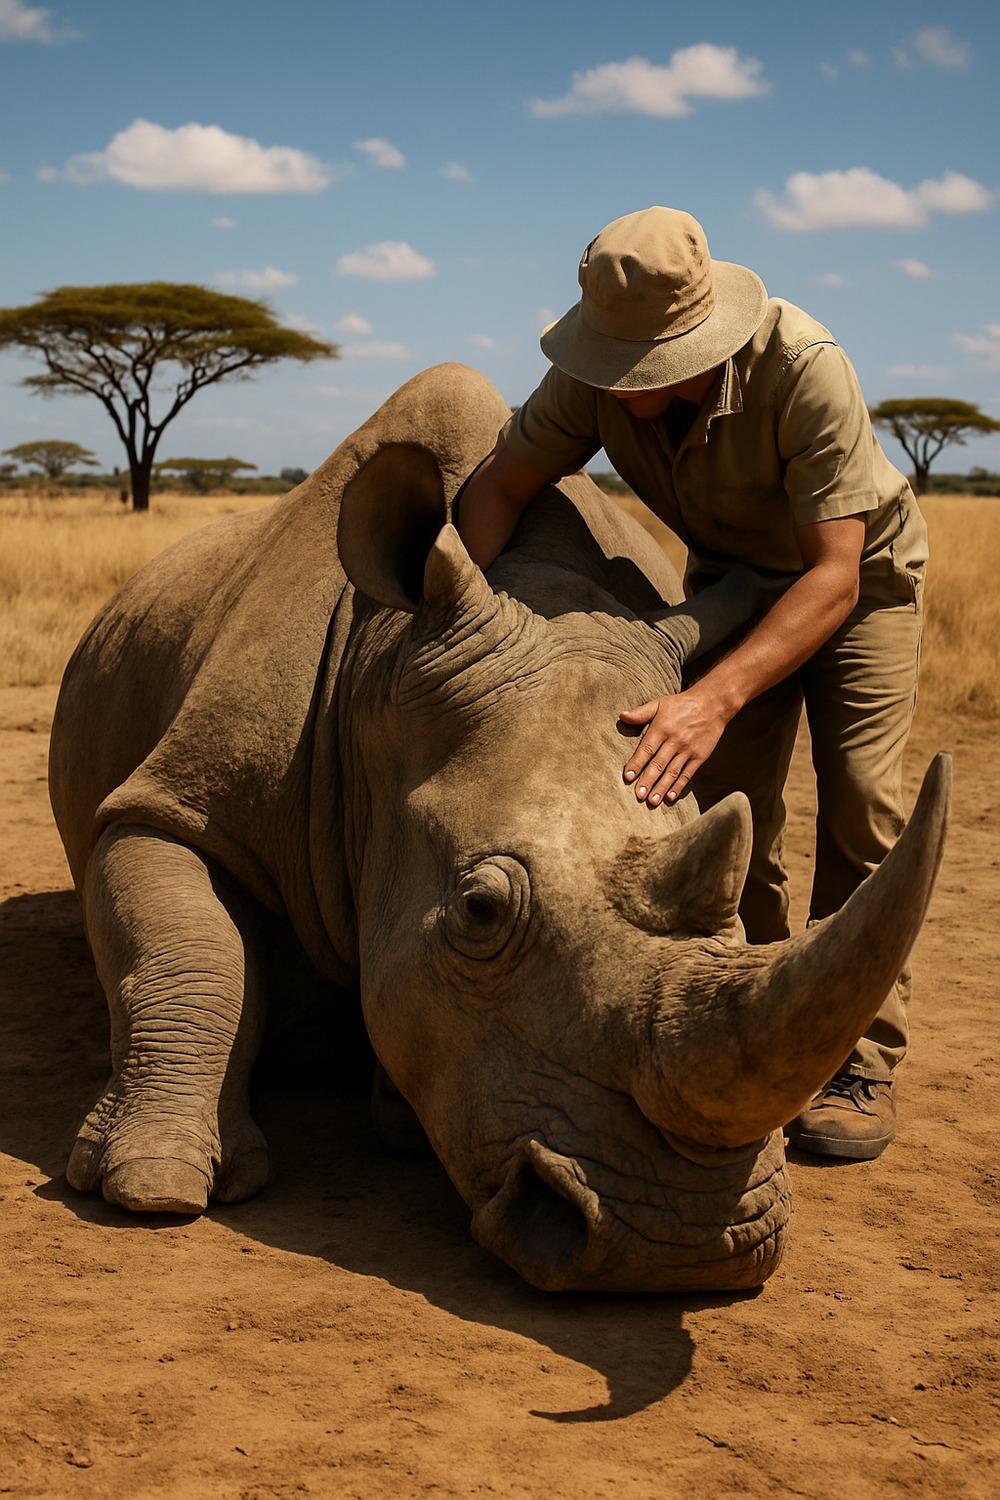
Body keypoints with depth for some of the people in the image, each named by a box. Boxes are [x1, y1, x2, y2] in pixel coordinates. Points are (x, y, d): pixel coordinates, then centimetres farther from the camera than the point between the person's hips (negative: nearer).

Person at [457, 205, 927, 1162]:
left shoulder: (804, 367, -39)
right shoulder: (597, 377, -25)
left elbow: (835, 576, -40)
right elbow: (498, 486, -14)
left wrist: (716, 697, -52)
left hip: (860, 572, -4)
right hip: (730, 576, 4)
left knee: (858, 795, -15)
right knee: (726, 806, -7)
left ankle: (862, 1059, -6)